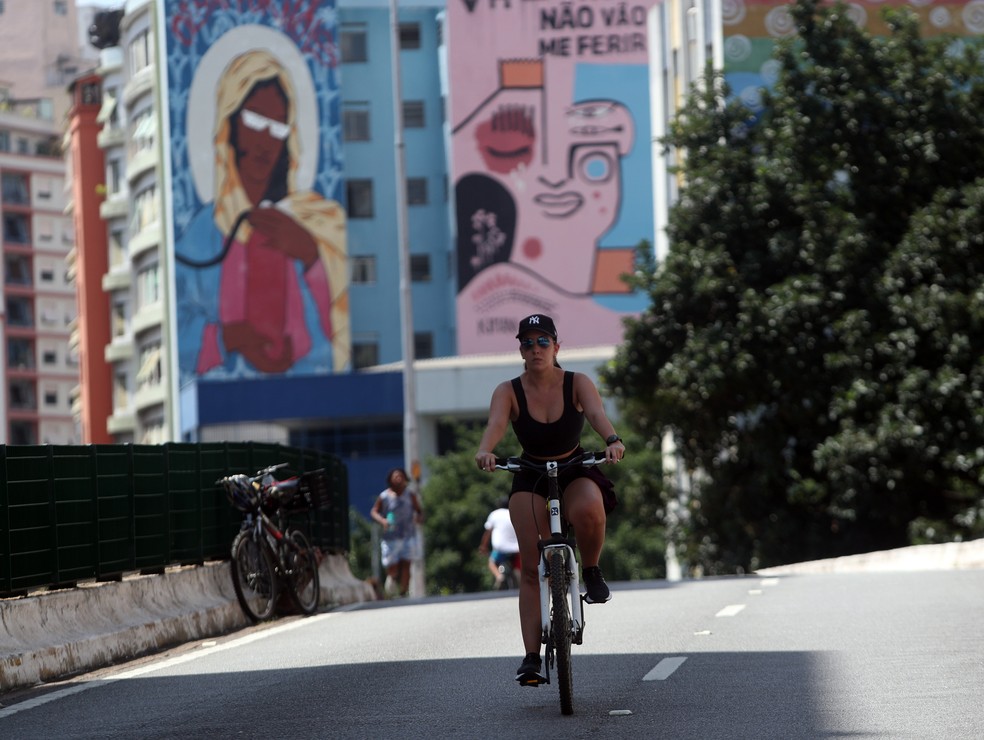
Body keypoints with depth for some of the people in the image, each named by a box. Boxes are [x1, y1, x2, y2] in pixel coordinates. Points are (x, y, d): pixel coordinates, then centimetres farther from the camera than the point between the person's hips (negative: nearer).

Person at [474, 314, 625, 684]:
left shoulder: (577, 383, -9)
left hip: (576, 472, -1)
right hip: (530, 479, 1)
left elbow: (596, 413, -28)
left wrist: (613, 441, -50)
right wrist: (485, 451, -51)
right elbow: (495, 423, -28)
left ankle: (591, 571, -7)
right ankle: (531, 657, -11)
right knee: (532, 567, -12)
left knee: (589, 511, -37)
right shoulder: (508, 391, -9)